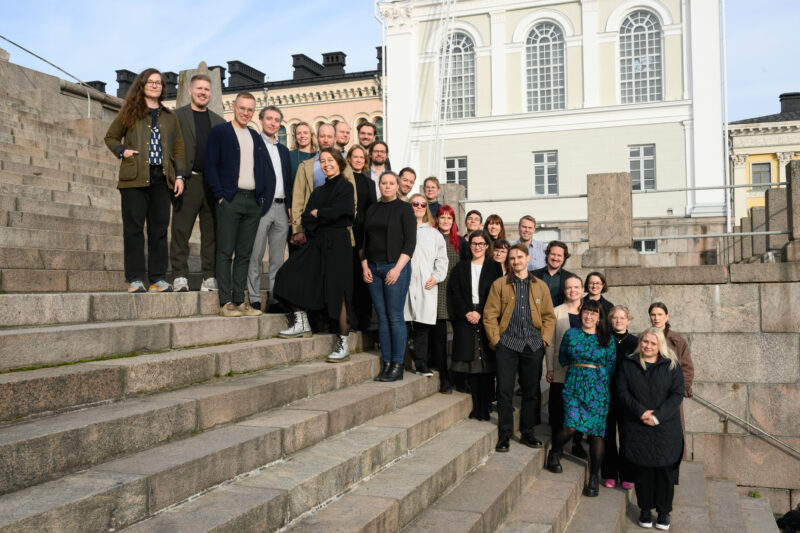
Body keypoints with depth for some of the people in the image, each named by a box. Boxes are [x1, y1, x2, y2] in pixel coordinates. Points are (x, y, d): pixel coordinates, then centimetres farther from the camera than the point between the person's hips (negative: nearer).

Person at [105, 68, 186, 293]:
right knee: (133, 228, -4)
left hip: (162, 179, 2)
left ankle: (158, 278, 5)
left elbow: (178, 147, 15)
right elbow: (110, 137, 16)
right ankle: (135, 279, -2)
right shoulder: (130, 112, 10)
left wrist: (179, 175, 4)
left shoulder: (170, 117, 18)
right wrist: (122, 151, -4)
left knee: (159, 229, 1)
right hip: (135, 178, -2)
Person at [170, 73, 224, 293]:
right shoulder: (176, 116, 7)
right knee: (181, 231, -2)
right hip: (188, 181, -3)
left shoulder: (219, 122, 19)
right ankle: (180, 276, 3)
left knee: (211, 232, 3)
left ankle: (210, 277, 8)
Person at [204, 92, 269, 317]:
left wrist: (264, 196, 8)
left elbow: (265, 169, 20)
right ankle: (225, 302, -3)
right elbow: (210, 166, -3)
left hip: (253, 202, 5)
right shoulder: (219, 132, 4)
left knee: (244, 254, 6)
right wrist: (220, 195, -11)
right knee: (225, 252, -4)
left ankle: (240, 300, 9)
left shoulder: (256, 137, 20)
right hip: (230, 200, -5)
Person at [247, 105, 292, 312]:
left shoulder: (284, 150, 21)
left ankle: (276, 298, 12)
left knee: (278, 258, 7)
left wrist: (290, 206, 11)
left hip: (281, 208, 6)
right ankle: (254, 299, 2)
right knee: (255, 256, -3)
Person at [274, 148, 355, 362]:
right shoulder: (318, 191, 21)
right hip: (317, 243, 6)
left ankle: (343, 344, 0)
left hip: (337, 243, -6)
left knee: (337, 291, -8)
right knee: (289, 275, -7)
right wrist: (326, 216, -4)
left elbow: (335, 212, -12)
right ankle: (301, 323, 7)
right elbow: (306, 220, 11)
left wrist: (316, 213, 4)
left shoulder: (345, 187, 1)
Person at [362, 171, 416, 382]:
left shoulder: (404, 209, 1)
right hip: (373, 269, 5)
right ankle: (386, 364, 10)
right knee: (382, 317, 5)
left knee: (395, 317, -6)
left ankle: (397, 366, 0)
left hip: (395, 267, -5)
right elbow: (365, 240, 18)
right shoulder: (372, 210, 16)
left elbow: (410, 241, -6)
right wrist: (364, 266, 5)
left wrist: (397, 268, -14)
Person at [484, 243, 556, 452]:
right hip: (508, 345, -2)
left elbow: (549, 316, 14)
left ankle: (527, 433, 20)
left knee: (532, 392, 7)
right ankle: (504, 435, 7)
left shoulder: (541, 287, 12)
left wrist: (545, 338, 3)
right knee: (505, 391, -3)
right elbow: (490, 315, 2)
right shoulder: (499, 285, 5)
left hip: (533, 346, 2)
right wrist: (495, 340, -5)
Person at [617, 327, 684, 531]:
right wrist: (640, 411, -14)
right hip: (637, 428, 1)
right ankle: (645, 509, 19)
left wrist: (657, 416, -14)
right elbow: (622, 391, -1)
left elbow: (677, 394, -5)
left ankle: (664, 511, 17)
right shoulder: (628, 364, 4)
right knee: (642, 469, 5)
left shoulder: (671, 366, 1)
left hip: (665, 428, -1)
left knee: (665, 469, 3)